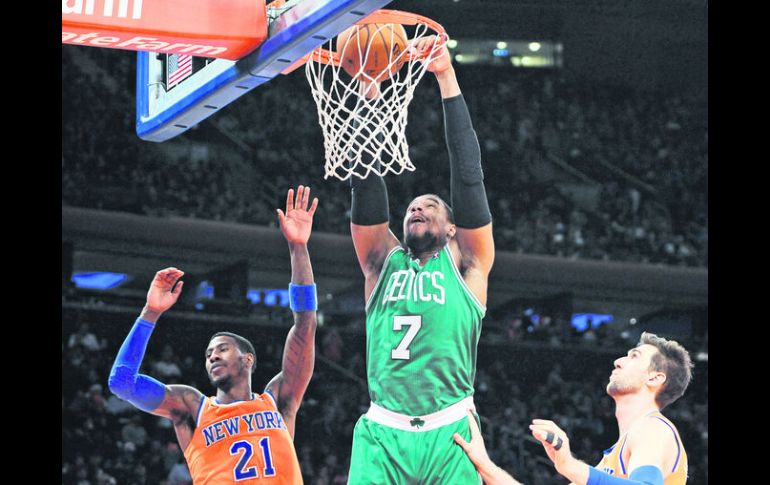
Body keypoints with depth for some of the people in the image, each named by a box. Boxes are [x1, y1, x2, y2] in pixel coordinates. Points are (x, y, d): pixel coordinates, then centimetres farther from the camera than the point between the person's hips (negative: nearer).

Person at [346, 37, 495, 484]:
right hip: (382, 435, 2)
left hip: (449, 435, -2)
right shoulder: (383, 261, 19)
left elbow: (468, 172, 6)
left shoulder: (465, 262, 13)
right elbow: (367, 184, 12)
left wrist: (447, 78, 2)